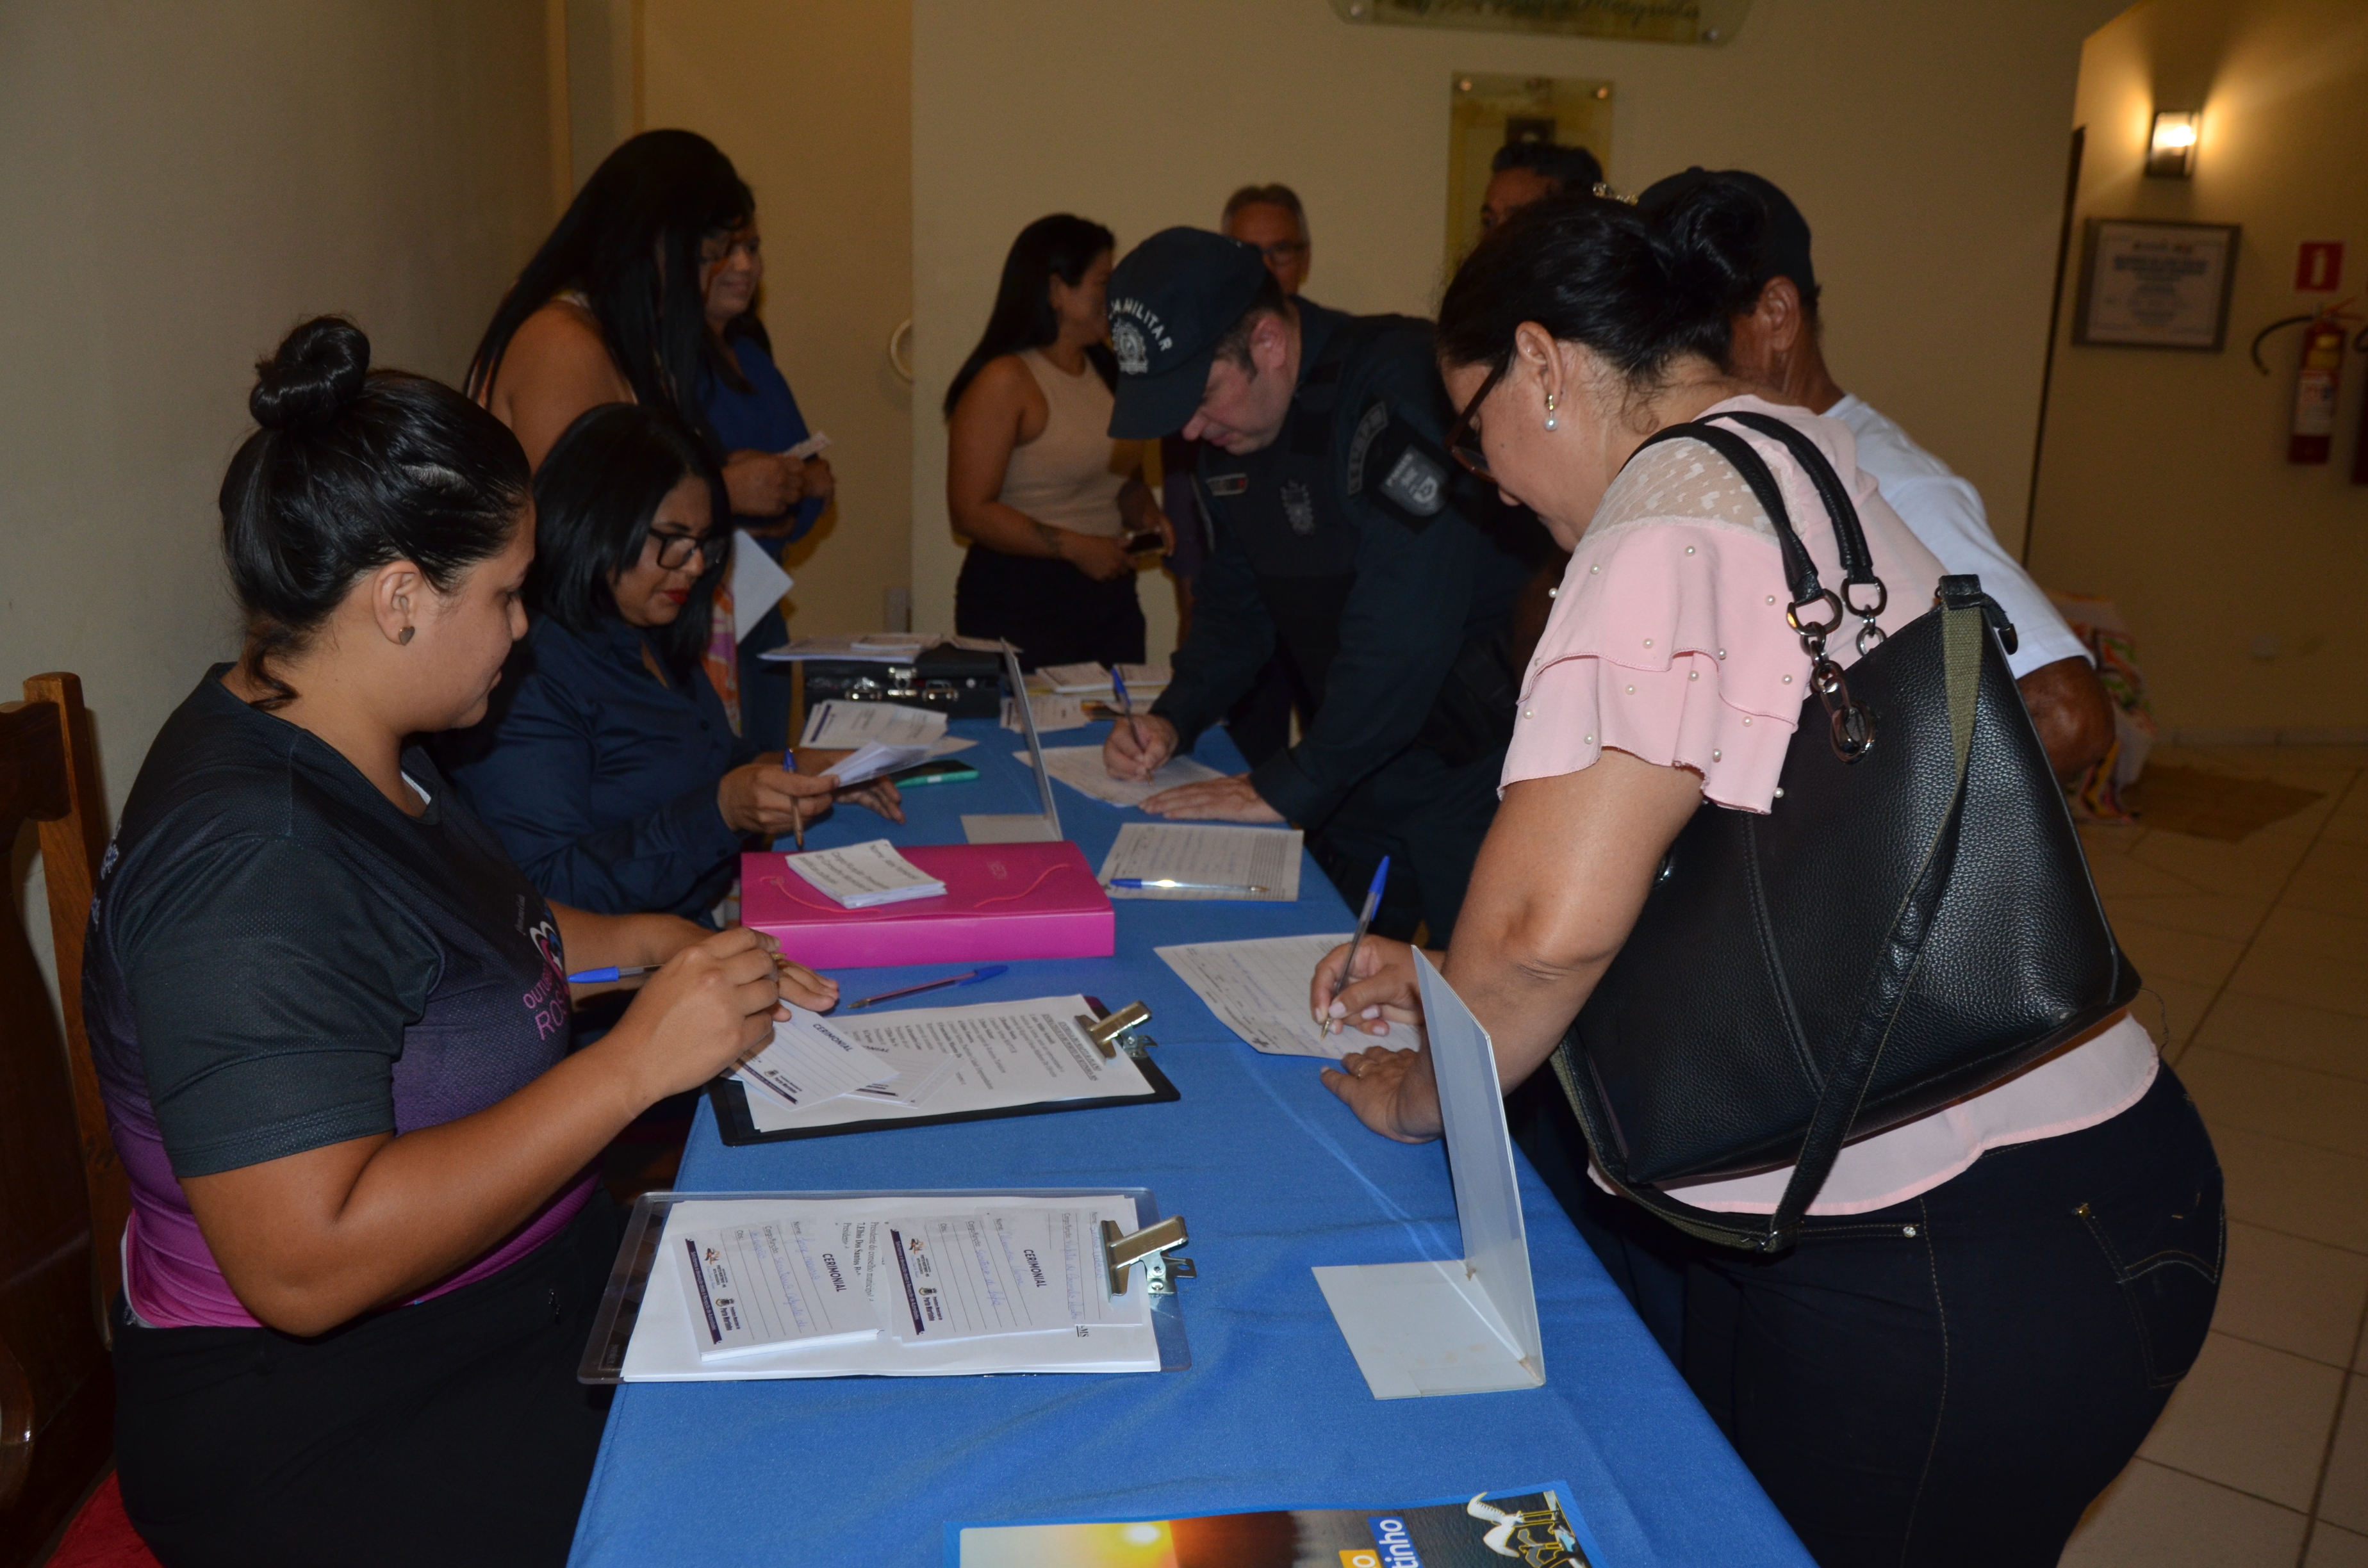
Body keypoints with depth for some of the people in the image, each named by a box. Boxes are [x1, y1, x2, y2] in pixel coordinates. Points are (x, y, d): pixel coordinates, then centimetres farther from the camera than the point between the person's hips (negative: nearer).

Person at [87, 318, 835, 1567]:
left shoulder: (349, 749, 4)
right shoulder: (247, 857, -27)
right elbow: (305, 1263, -31)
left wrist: (644, 942, 8)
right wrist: (634, 1063, -28)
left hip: (523, 1271, 9)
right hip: (316, 1420, -9)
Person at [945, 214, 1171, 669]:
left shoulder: (1106, 369, 11)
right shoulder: (1004, 381, -10)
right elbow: (971, 511, -15)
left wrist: (1144, 512, 3)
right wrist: (1075, 548, -18)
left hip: (1110, 597, 7)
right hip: (1020, 602, -7)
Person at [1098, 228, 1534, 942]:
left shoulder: (1398, 385, -23)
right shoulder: (1230, 435, 5)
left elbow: (1404, 625, -29)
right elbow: (1235, 604, 16)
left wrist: (1293, 784, -22)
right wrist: (1173, 720, 0)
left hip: (1469, 770, -7)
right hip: (1357, 767, 8)